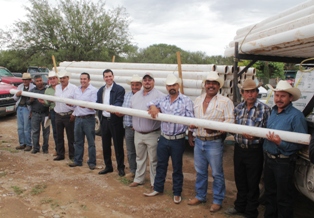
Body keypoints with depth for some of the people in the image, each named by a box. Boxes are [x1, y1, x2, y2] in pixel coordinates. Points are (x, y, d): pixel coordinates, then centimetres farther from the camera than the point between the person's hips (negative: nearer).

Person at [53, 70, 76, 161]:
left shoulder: (74, 88, -8)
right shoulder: (57, 87, 10)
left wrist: (74, 114, -17)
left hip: (68, 116, -5)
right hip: (58, 115, 6)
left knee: (71, 137, 2)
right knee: (59, 136, 13)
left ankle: (72, 155, 13)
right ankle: (60, 154, 25)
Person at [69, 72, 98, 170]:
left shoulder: (93, 90, -4)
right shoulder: (77, 90, 15)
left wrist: (86, 105, -27)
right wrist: (74, 112, 3)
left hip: (88, 118, -6)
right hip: (78, 118, 6)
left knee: (91, 142, 1)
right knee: (78, 141, 13)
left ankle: (92, 162, 10)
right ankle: (77, 160, 24)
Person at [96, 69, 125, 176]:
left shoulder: (120, 89, -8)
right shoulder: (101, 90, 12)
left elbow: (119, 103, -19)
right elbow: (98, 103, 13)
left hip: (115, 121, -6)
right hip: (104, 120, 6)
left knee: (118, 145, 4)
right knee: (105, 145, 13)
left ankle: (120, 168, 17)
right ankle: (108, 166, 28)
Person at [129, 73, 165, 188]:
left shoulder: (159, 95, -8)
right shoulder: (136, 95, 12)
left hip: (152, 134, -5)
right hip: (138, 133, 6)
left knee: (153, 160, 5)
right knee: (140, 158, 19)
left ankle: (155, 183, 19)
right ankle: (138, 179, 34)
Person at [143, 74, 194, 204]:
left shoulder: (186, 101, -7)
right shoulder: (162, 100, 5)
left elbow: (190, 119, -12)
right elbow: (151, 103, 18)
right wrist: (153, 107, -7)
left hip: (178, 140, -4)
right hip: (163, 138, 4)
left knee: (177, 167, 9)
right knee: (161, 165, 16)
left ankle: (177, 193, 24)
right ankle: (158, 188, 33)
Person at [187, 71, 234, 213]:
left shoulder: (225, 102, -8)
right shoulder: (198, 100, 10)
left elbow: (230, 121, -16)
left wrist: (215, 128, -28)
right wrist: (190, 134, 9)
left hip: (214, 142, -5)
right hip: (198, 141, 5)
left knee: (217, 173, 6)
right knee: (200, 171, 17)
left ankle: (217, 201, 22)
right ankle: (200, 196, 34)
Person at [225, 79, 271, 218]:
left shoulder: (264, 109, -8)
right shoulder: (238, 108, 5)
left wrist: (255, 136, -25)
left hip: (254, 151, -4)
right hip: (239, 148, 5)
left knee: (252, 183, 9)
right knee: (240, 181, 19)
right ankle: (240, 207, 39)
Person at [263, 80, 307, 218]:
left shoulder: (296, 116, -17)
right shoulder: (273, 111, 5)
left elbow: (301, 143, -19)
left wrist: (280, 143, -28)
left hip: (284, 162, -7)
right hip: (269, 159, 7)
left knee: (283, 198, 8)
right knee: (269, 193, 22)